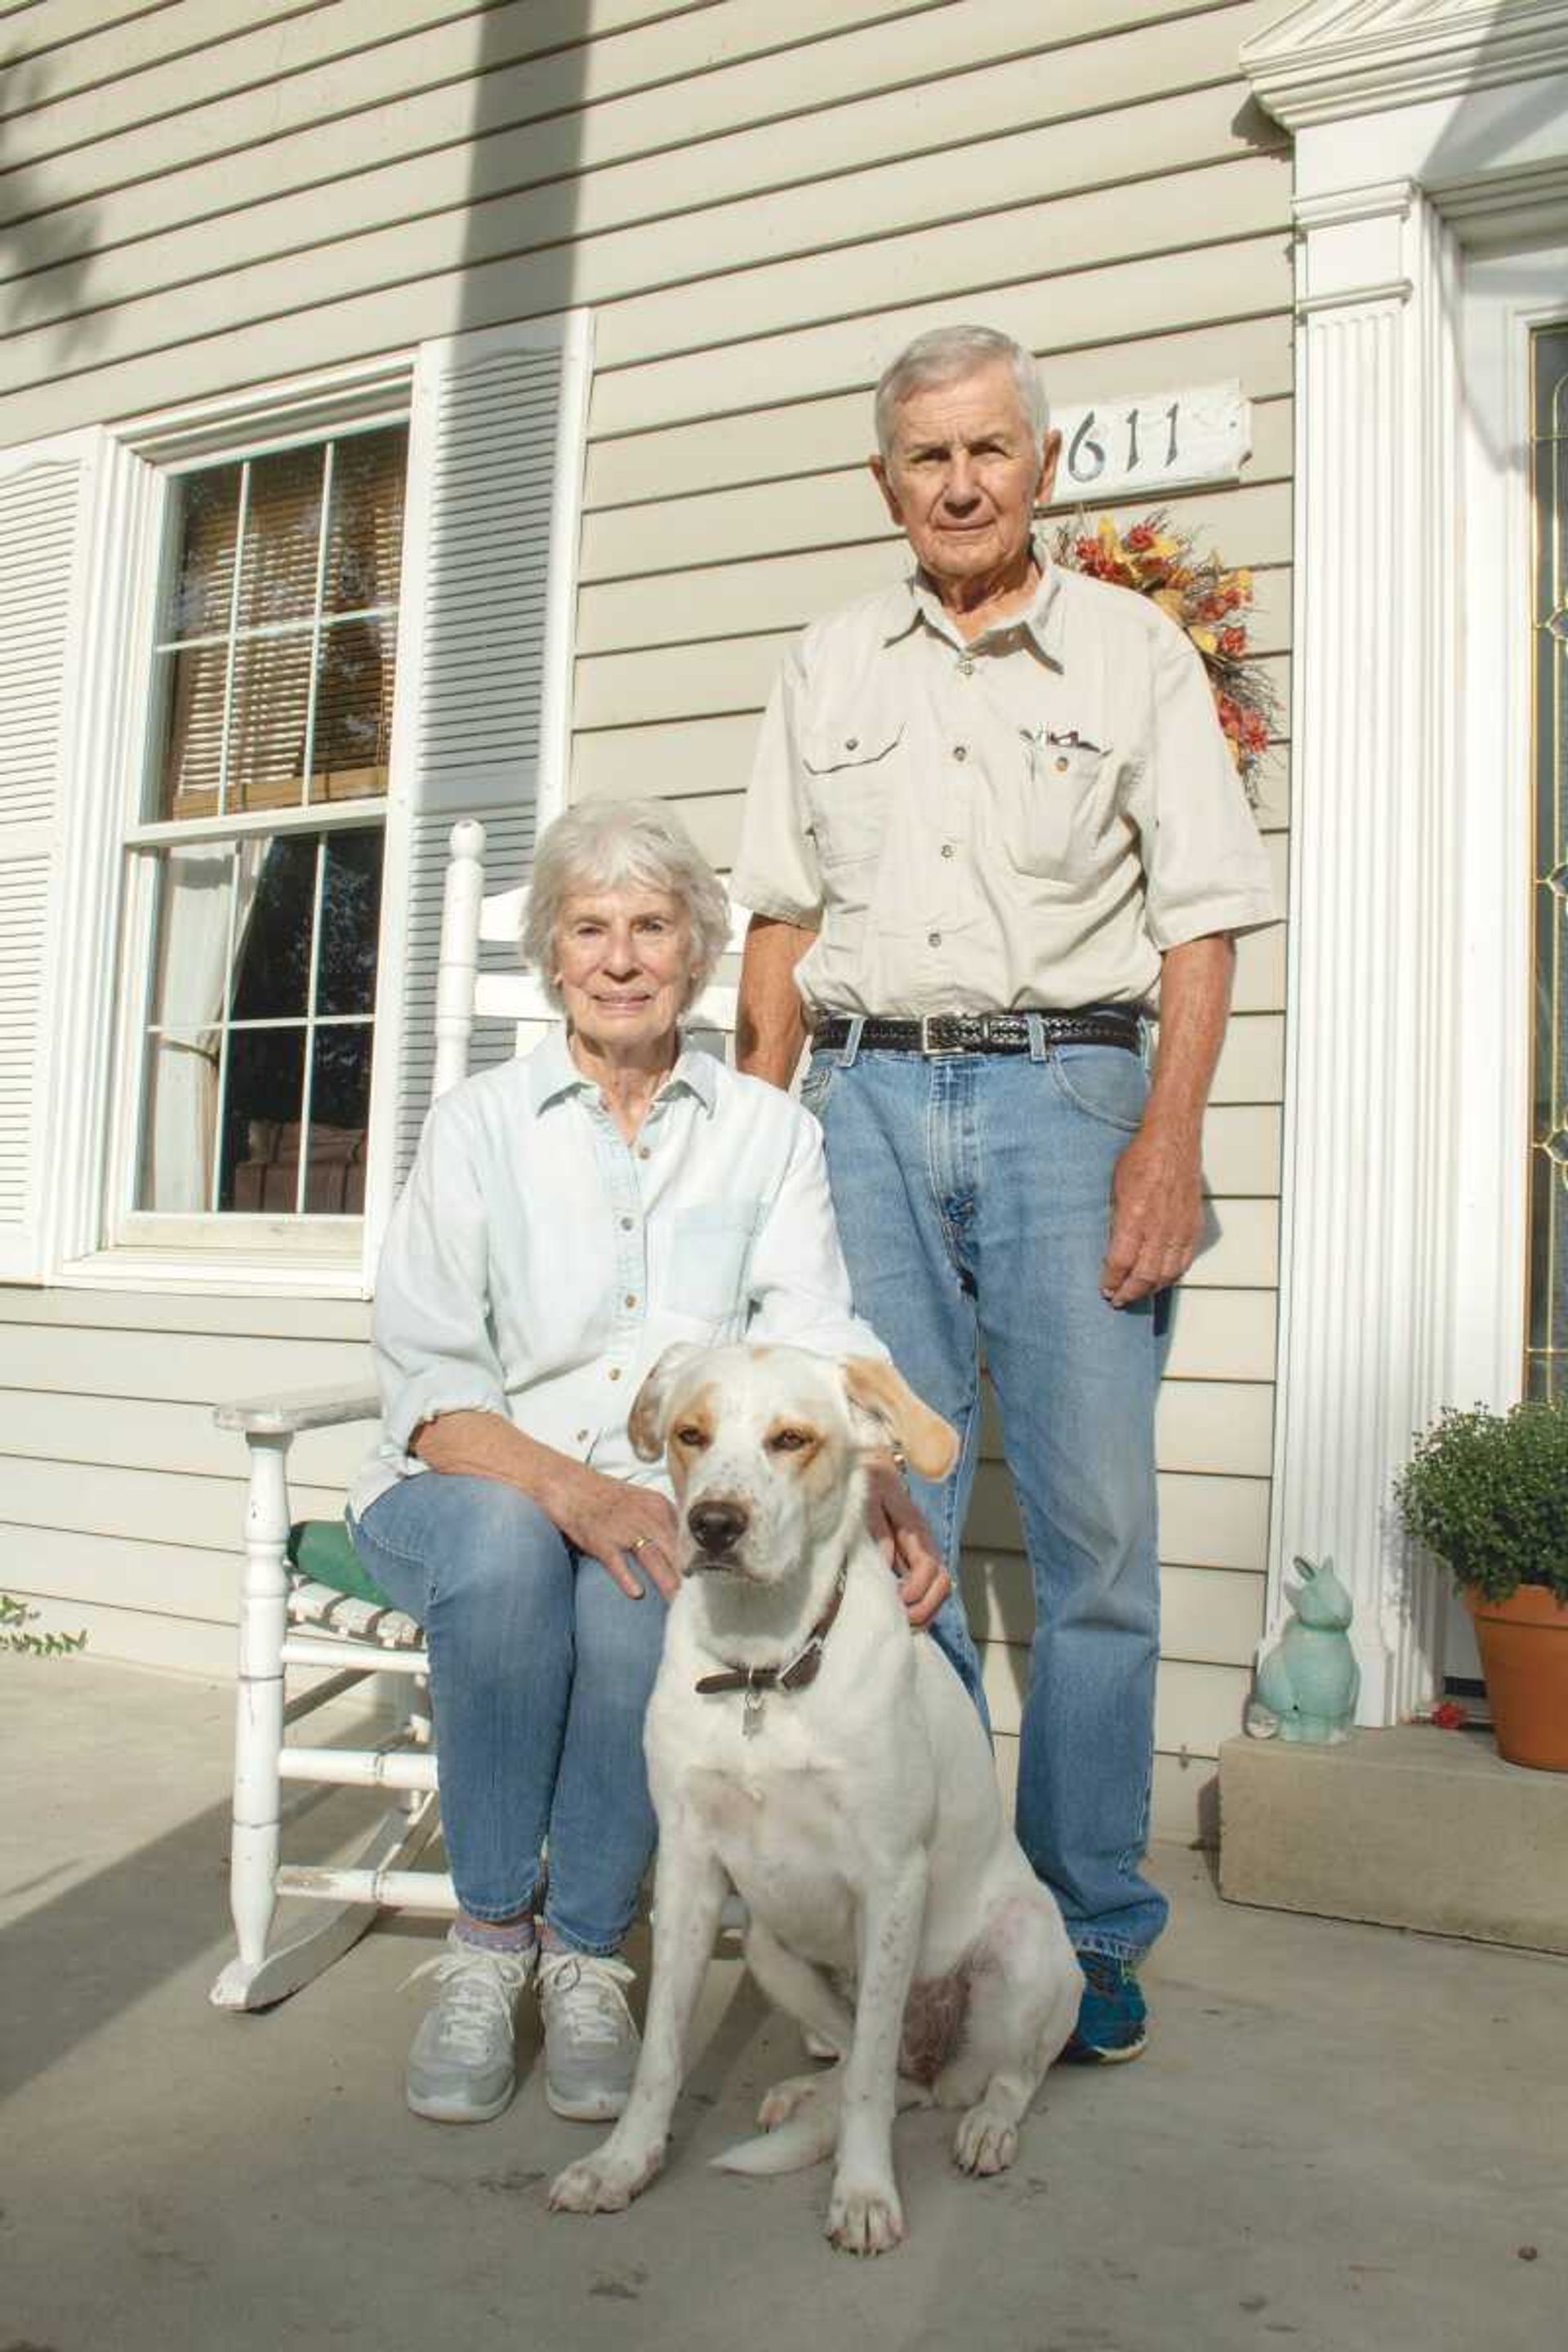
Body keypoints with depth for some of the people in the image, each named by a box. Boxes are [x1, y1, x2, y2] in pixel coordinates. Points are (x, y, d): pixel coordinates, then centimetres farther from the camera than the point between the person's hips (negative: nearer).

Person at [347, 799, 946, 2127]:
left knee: (645, 1600, -32)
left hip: (670, 1498, 0)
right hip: (471, 1483, 0)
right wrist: (567, 1486, -25)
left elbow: (819, 1341, -5)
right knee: (509, 1544, -33)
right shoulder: (480, 1125, 4)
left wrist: (879, 1479, -27)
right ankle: (488, 1939, -13)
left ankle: (586, 1953, -9)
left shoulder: (767, 1132, 7)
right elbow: (428, 1378, -6)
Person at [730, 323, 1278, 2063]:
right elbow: (783, 918, 15)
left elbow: (1202, 916, 2)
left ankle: (1088, 1929, 12)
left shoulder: (1135, 651, 8)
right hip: (867, 1096, 3)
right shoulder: (826, 667, 17)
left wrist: (1170, 1136, -10)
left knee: (1093, 1519, -3)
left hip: (1065, 1086, -2)